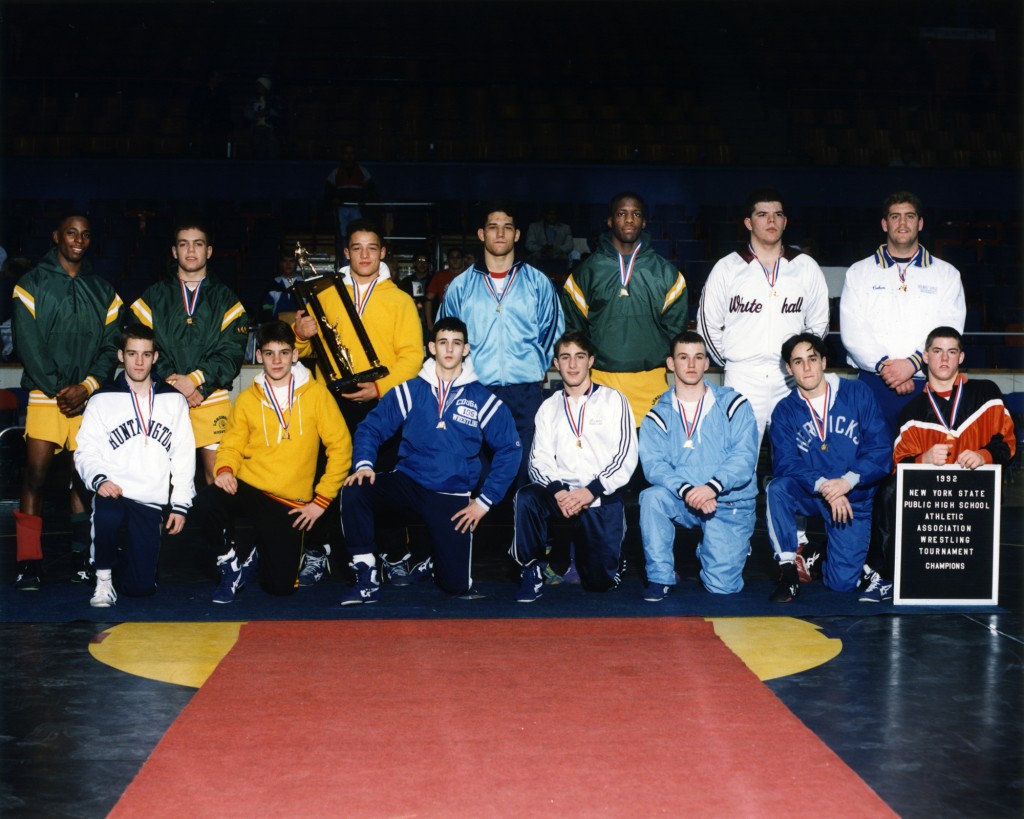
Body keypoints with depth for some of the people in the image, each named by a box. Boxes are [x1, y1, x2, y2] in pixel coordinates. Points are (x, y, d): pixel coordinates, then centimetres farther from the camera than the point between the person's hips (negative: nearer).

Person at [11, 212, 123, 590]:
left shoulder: (103, 291, 13)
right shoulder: (32, 284, 3)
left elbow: (110, 347, 7)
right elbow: (27, 344, -4)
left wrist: (86, 386, -8)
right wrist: (57, 391, -9)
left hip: (88, 397, 3)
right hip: (44, 396, -3)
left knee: (83, 476, 4)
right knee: (35, 475, -8)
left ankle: (82, 558, 12)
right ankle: (28, 562, -4)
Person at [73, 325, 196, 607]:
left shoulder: (173, 400, 11)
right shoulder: (102, 400, 6)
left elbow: (184, 456, 10)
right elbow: (86, 451, 1)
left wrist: (180, 505, 3)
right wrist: (99, 479, -20)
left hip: (151, 502, 2)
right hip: (112, 493, -1)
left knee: (140, 586, -6)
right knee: (107, 516, -39)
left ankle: (126, 558, 30)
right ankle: (103, 577, -11)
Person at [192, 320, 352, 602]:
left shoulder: (316, 394, 0)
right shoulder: (247, 399, 8)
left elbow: (340, 447, -1)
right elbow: (232, 444, 11)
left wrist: (321, 500, -5)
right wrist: (225, 469, -13)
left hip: (289, 504, -1)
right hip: (247, 487, 2)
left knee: (280, 586, -11)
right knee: (206, 502, -32)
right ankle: (234, 561, -2)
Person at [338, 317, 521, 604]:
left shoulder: (483, 400, 1)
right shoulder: (409, 392, 2)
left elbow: (509, 450, 3)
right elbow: (371, 428, 3)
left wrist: (485, 501, -3)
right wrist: (364, 465, -16)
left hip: (453, 497, 0)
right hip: (407, 482, 0)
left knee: (458, 585, -6)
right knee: (353, 492, -29)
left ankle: (436, 558, 32)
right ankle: (367, 577, -16)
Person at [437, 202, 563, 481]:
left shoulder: (538, 283, 9)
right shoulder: (460, 286, 10)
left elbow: (552, 332, 11)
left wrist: (535, 370, 3)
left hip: (526, 395, 0)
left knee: (525, 470, -2)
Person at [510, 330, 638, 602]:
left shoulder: (613, 400, 6)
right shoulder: (549, 408, 15)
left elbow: (626, 458, -3)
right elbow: (539, 461, 5)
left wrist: (591, 491, -15)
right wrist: (558, 490, -16)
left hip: (602, 499, -2)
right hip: (562, 495, 2)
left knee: (601, 582, -10)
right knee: (526, 497, -32)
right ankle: (532, 569, -14)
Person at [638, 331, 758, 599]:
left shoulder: (733, 404, 1)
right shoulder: (657, 416, 4)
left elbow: (744, 457, -10)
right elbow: (654, 464, -10)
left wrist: (712, 487, -26)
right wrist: (686, 491, -29)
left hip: (731, 503, -1)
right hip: (682, 503, 1)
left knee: (721, 585, -13)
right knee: (652, 496, -32)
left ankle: (721, 549, 23)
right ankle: (661, 577, -16)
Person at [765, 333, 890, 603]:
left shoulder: (857, 394, -2)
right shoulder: (785, 411, 1)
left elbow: (881, 449, -9)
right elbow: (785, 464, -11)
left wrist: (847, 482, -23)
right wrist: (823, 486, -27)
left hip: (854, 498, -1)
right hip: (810, 496, 1)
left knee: (843, 583, -9)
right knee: (777, 488, -33)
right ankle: (788, 569, -19)